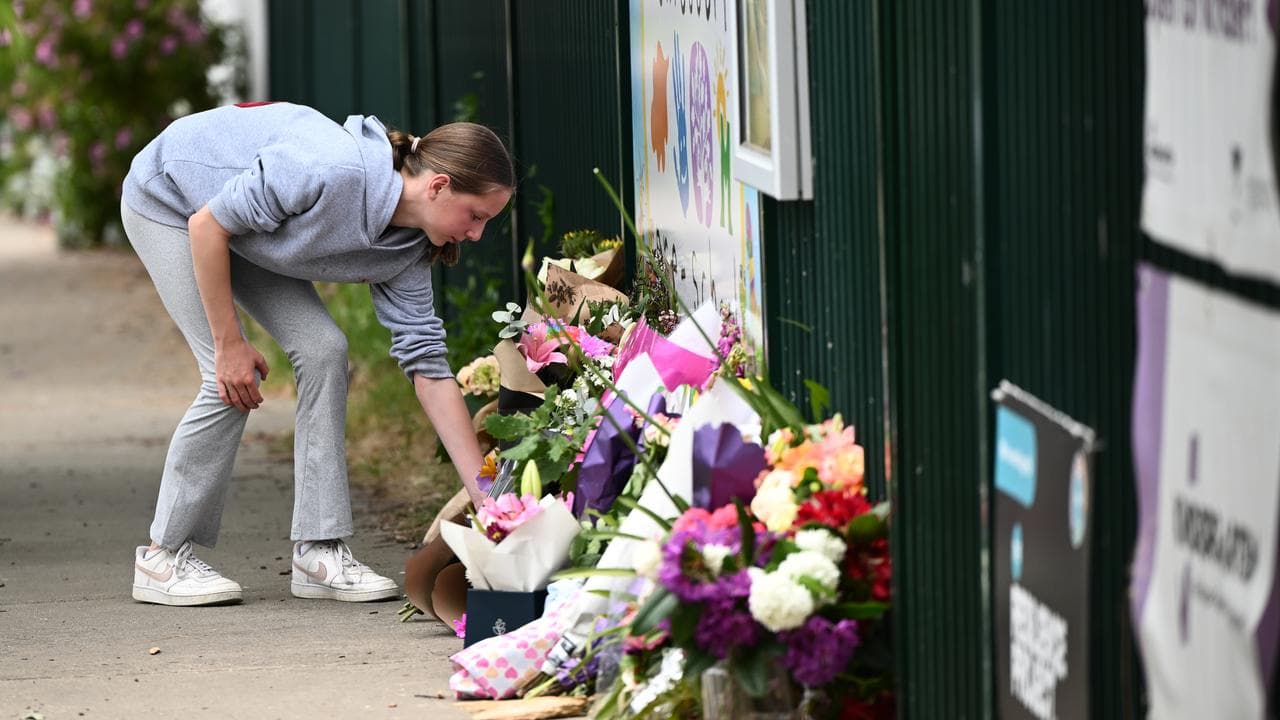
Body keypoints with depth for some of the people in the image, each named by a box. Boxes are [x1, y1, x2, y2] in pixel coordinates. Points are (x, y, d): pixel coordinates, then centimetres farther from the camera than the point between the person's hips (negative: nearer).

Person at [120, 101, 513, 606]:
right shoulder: (335, 170, -38)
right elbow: (206, 224, -29)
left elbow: (428, 366, -9)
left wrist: (484, 495, -12)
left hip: (244, 222, 7)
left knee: (322, 350, -8)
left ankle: (319, 551, -4)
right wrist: (229, 342, -22)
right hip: (171, 200, -7)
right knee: (230, 378, -16)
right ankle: (163, 555, -3)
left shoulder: (407, 247, -14)